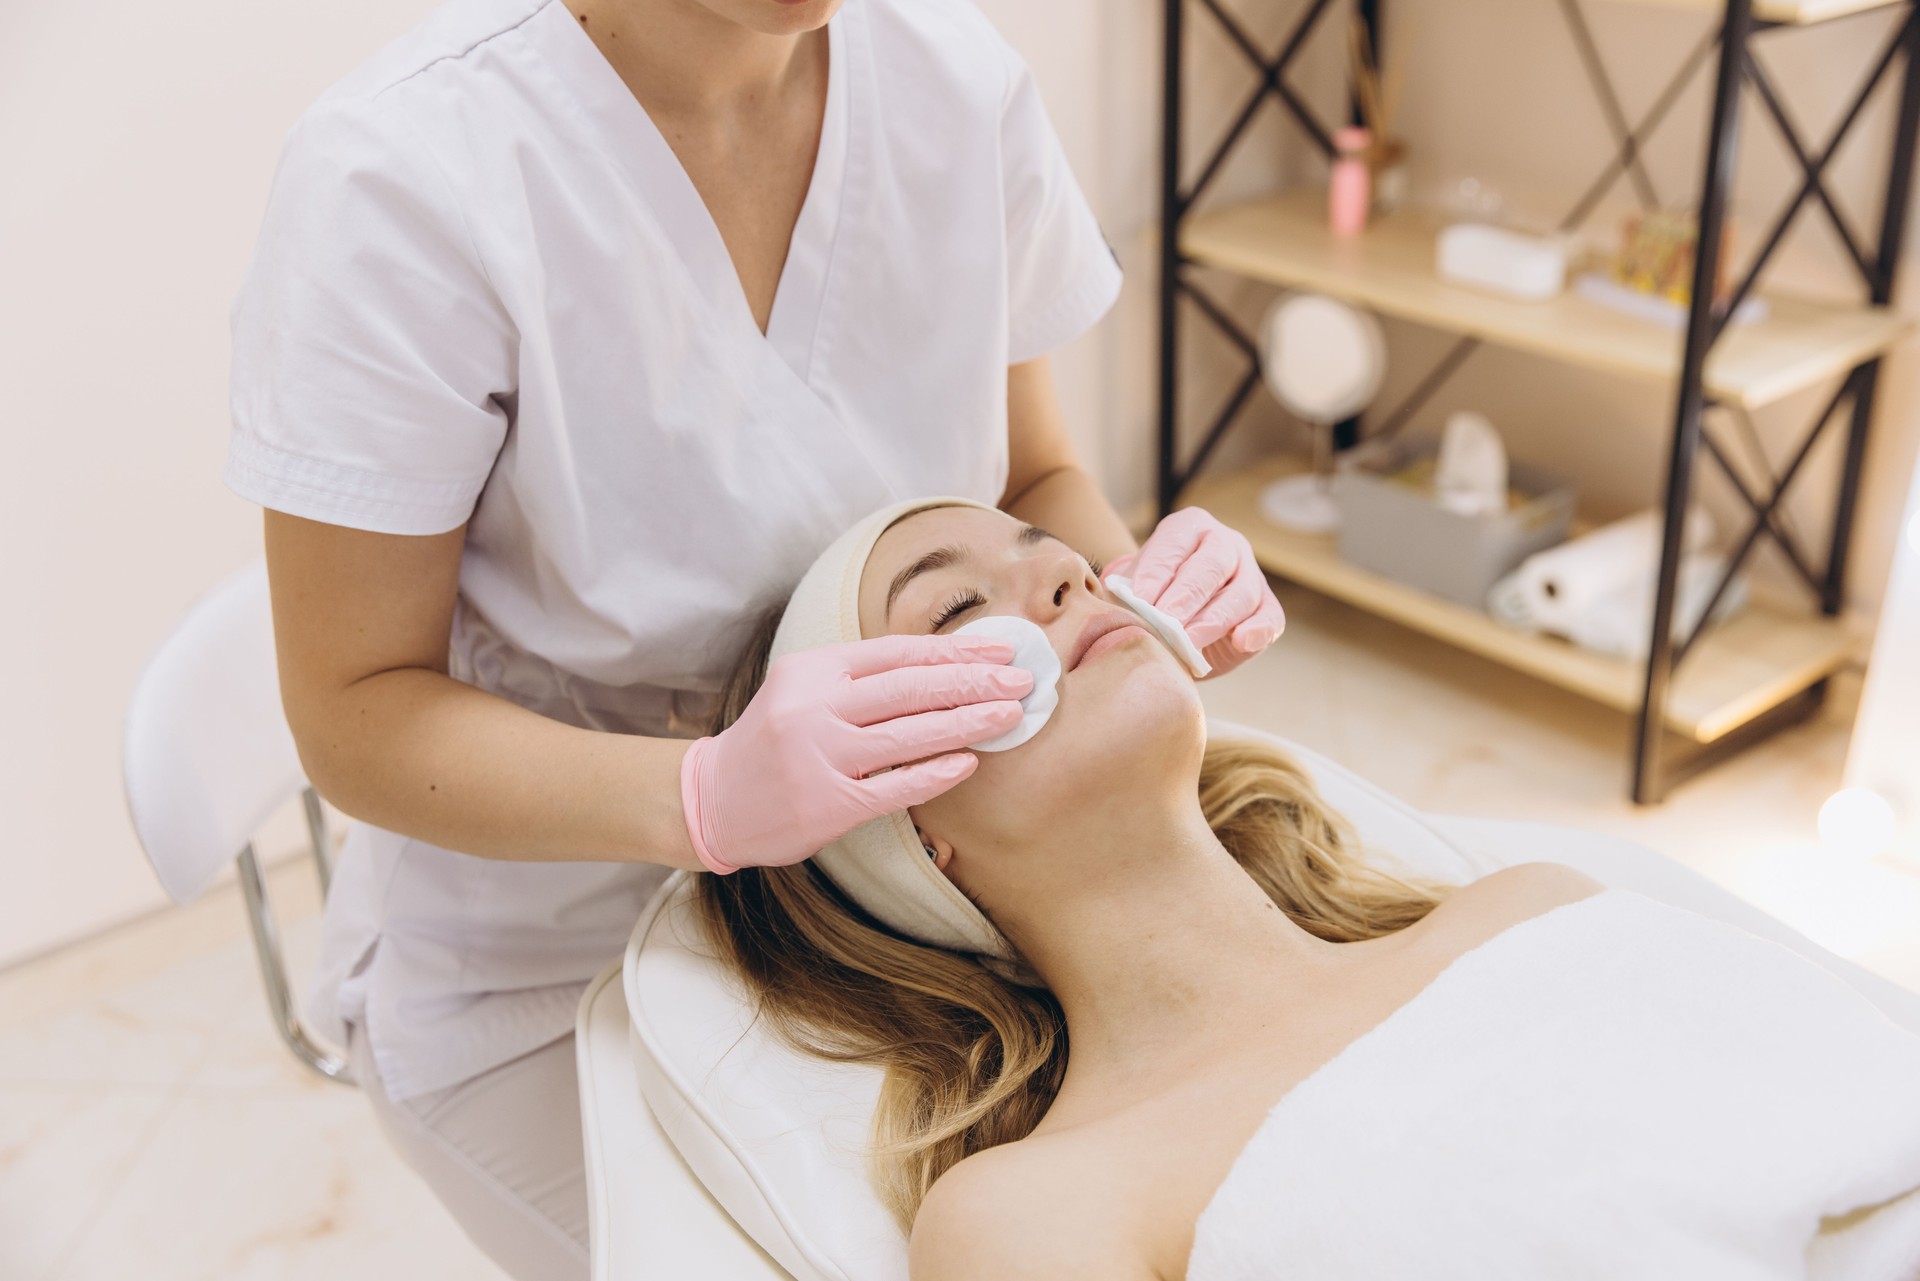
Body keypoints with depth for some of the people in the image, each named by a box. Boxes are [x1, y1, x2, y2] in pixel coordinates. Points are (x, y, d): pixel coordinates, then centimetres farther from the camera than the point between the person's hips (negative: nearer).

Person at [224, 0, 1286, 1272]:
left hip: (871, 894, 4)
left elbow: (1036, 477, 3)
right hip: (541, 963, -4)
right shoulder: (401, 170, -25)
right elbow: (355, 713, -19)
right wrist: (707, 797, -36)